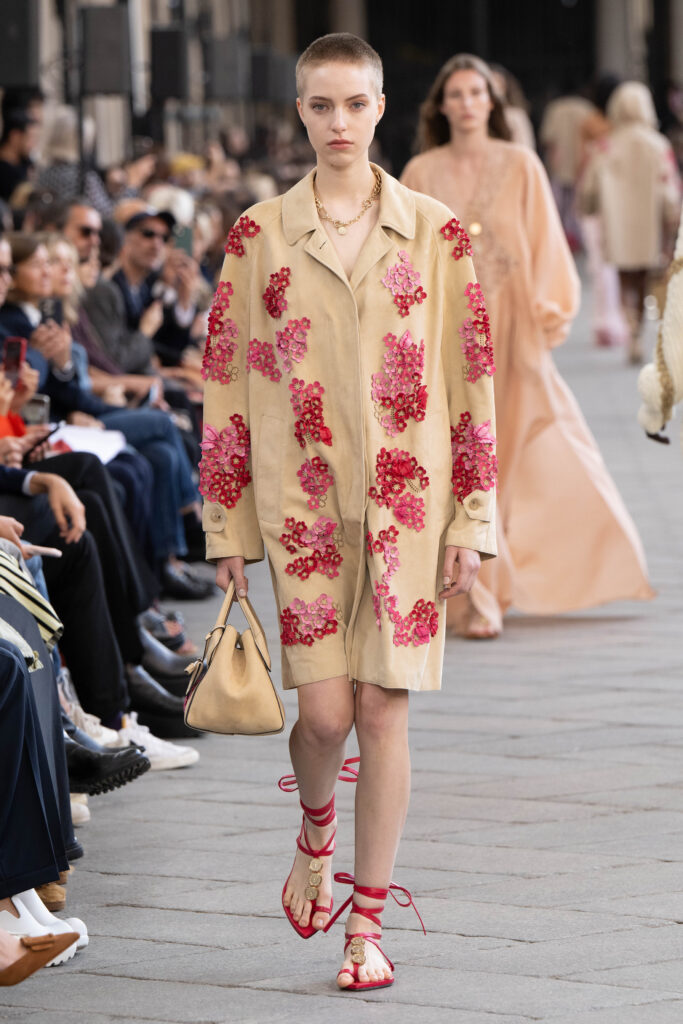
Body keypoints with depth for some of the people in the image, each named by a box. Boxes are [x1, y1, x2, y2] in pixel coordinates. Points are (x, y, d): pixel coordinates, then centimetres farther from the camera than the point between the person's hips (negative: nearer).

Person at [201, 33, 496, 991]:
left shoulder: (434, 233, 2)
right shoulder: (258, 236, 3)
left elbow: (471, 379, 3)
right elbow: (226, 380, 6)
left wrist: (473, 518, -1)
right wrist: (227, 523, 3)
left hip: (407, 497, 0)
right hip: (303, 497, 0)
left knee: (383, 705, -2)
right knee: (325, 711, -7)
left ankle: (368, 920, 8)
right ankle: (316, 832, 27)